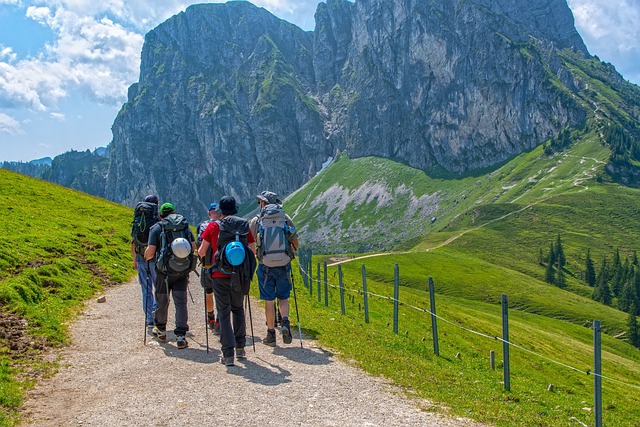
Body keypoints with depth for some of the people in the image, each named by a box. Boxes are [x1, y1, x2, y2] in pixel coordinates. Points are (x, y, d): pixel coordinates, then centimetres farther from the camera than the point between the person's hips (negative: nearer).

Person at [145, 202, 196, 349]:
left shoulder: (157, 228, -1)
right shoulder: (185, 225, 9)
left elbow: (150, 252, -8)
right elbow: (194, 247, 8)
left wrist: (146, 257, 14)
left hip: (165, 270, -2)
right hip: (183, 271, 2)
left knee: (162, 301, 14)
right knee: (181, 302, 3)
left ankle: (161, 331, 32)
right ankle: (181, 336, -6)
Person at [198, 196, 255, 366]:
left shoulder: (213, 226, -2)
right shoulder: (244, 225, 3)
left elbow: (201, 252, 2)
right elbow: (253, 251, 5)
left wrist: (203, 255, 25)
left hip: (220, 276, -2)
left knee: (224, 313, 3)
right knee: (238, 309, 20)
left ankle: (228, 354, -2)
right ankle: (240, 348, 25)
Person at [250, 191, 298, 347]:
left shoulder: (256, 220, 0)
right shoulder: (286, 218, 4)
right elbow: (295, 243, 8)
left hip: (265, 265, -1)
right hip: (284, 265, 1)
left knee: (269, 301, 7)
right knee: (283, 298, 14)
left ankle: (271, 334, 12)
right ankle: (285, 322, -9)